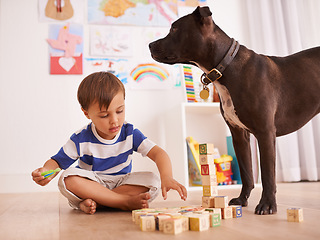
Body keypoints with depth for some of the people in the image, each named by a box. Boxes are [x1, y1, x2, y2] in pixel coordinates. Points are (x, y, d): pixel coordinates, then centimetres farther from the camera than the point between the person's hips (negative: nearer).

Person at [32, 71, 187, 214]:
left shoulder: (130, 134, -10)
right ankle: (126, 202, -30)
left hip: (122, 183, 2)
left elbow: (158, 153, -19)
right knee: (67, 179, -31)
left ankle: (90, 202, -26)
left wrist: (166, 177, -38)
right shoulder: (81, 140, -12)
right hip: (90, 184, -1)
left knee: (153, 181, -24)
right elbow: (57, 162, -5)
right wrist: (45, 172, -30)